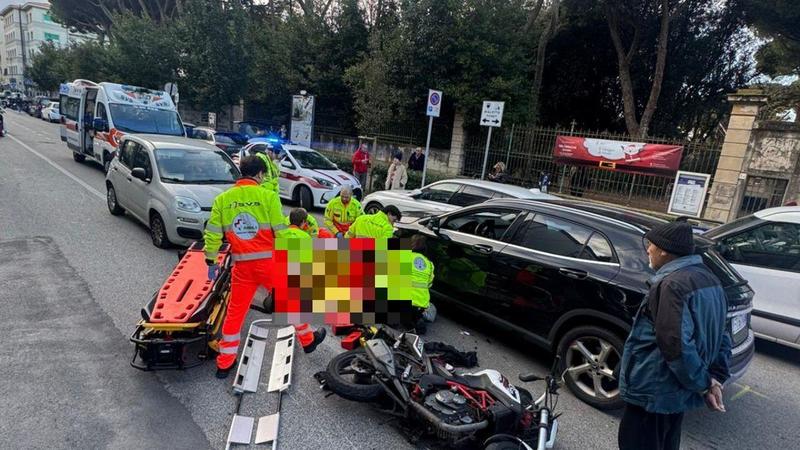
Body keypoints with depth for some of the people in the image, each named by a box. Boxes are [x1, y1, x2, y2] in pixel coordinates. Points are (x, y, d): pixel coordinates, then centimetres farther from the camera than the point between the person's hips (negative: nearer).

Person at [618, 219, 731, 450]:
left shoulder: (672, 284, -24)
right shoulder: (709, 279, 7)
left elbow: (675, 344, -30)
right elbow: (720, 336, 11)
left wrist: (701, 383, -15)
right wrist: (716, 378, 6)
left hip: (654, 391, -9)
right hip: (678, 391, 9)